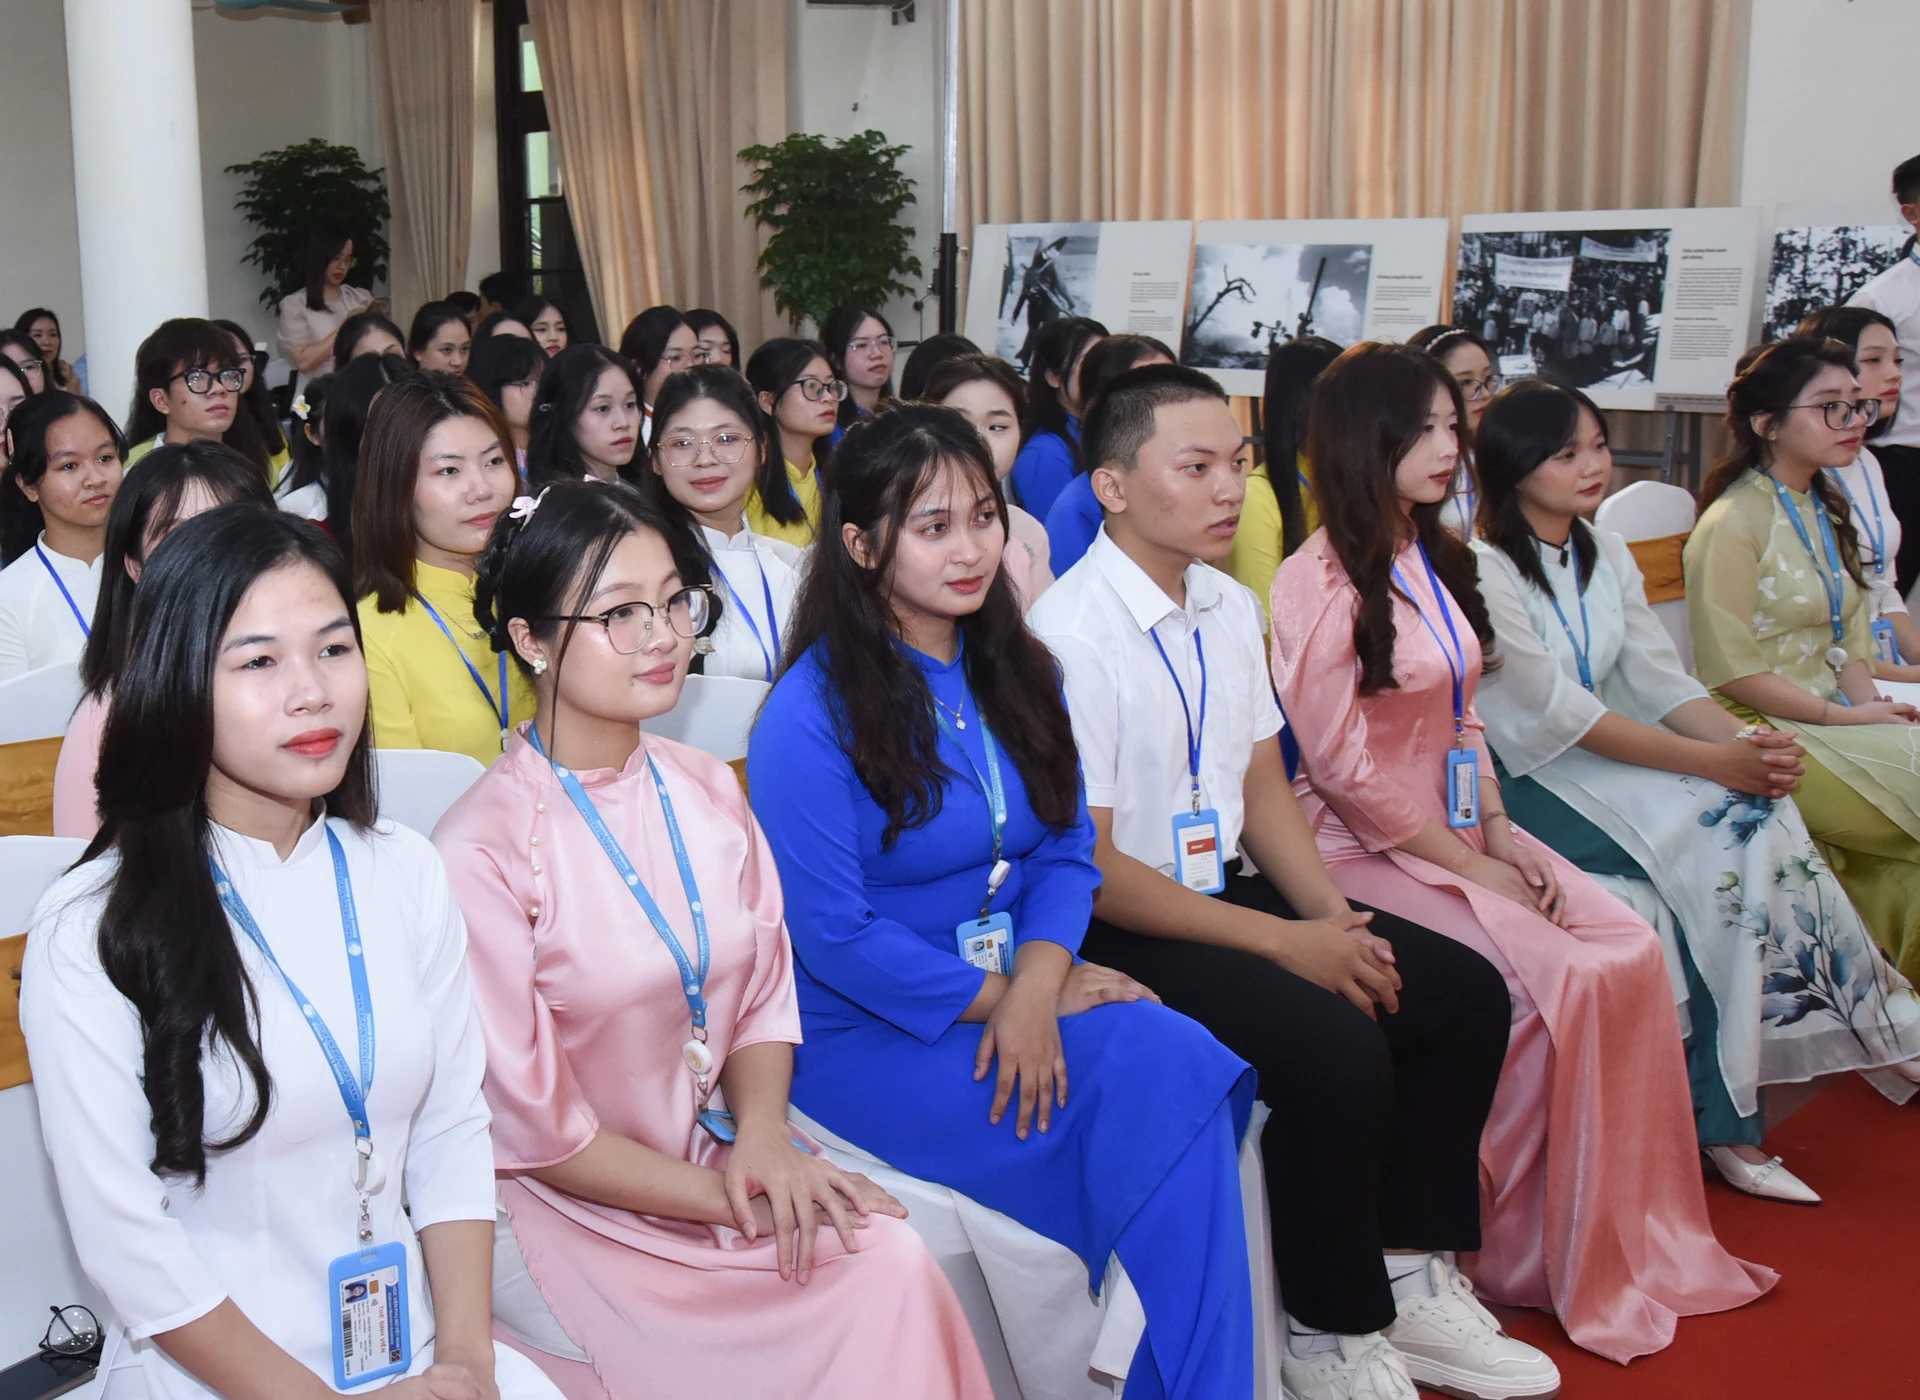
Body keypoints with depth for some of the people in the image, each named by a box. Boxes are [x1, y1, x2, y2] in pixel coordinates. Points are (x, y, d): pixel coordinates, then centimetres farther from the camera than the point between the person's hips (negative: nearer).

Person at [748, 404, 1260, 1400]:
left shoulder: (1014, 672, 8)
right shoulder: (812, 713, -13)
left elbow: (1068, 849, 5)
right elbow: (835, 933, -14)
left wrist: (1037, 987, -14)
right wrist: (999, 1000, -13)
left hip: (1021, 994, 6)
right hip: (868, 1033, -6)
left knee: (1177, 1062, -22)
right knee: (1145, 1097, -22)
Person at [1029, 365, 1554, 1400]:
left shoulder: (1231, 609, 7)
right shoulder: (1067, 636, -19)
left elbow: (1262, 783, 14)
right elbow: (1089, 869, -20)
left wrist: (1330, 913, -4)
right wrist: (1282, 941, -19)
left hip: (1226, 889, 9)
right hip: (1119, 928, -9)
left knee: (1466, 993, 0)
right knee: (1339, 1051, -26)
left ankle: (1406, 1278, 13)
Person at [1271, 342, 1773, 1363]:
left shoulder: (1434, 560, 14)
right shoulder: (1317, 582, -14)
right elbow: (1343, 766, -17)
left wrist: (1502, 834, 1)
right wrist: (1467, 865, -13)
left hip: (1458, 828, 8)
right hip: (1365, 850, -8)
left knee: (1630, 952, -8)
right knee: (1542, 979, -23)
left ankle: (1634, 1241, 4)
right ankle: (1519, 1258, -3)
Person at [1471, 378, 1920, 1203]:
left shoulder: (1606, 556, 13)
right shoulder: (1484, 569, -12)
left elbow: (1661, 680, 6)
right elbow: (1555, 712, -19)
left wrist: (1747, 743, -14)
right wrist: (1710, 762, -22)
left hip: (1600, 761, 7)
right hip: (1524, 782, -7)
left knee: (1759, 815, -19)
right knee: (1723, 828, -24)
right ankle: (1722, 1120, -16)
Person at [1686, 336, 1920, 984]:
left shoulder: (1826, 510, 16)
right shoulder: (1734, 523, -11)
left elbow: (1849, 636, 18)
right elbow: (1731, 670, -14)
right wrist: (1844, 717, -14)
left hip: (1833, 713, 7)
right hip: (1769, 731, -7)